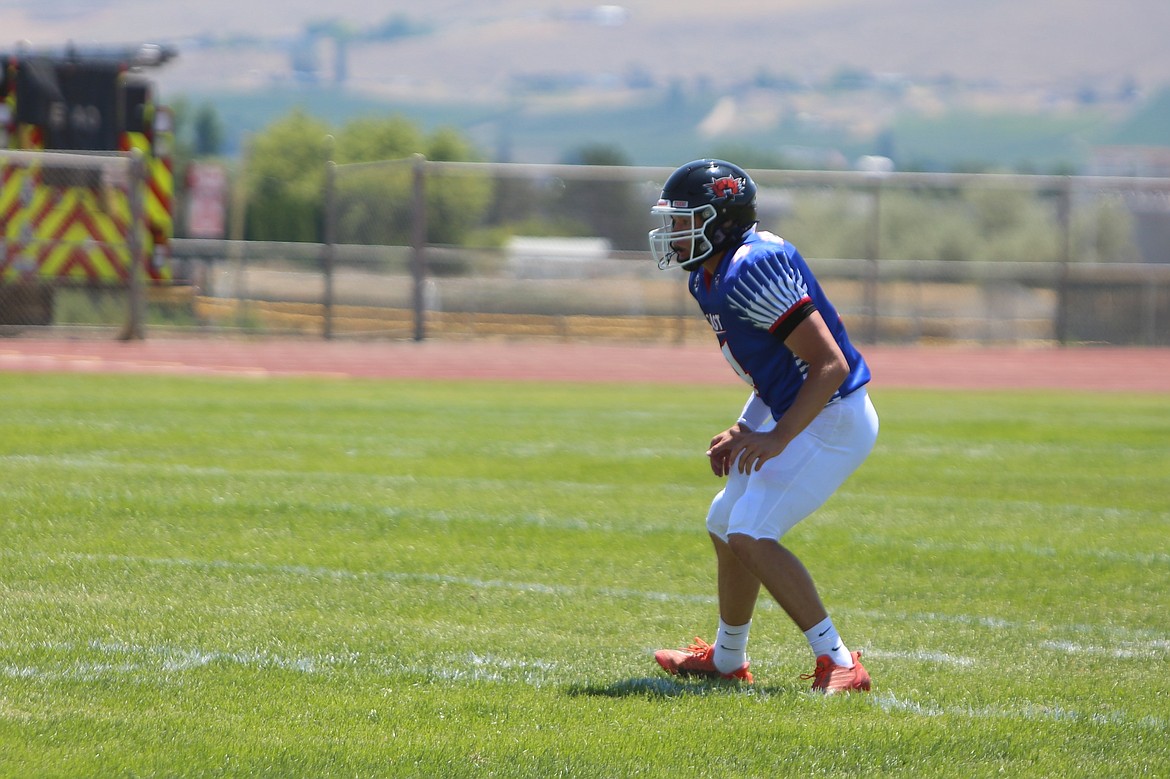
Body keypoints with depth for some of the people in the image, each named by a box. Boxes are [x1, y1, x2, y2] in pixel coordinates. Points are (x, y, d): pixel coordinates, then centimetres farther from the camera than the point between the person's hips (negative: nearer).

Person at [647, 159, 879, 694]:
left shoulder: (752, 271, -24)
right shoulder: (711, 278, 8)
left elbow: (830, 364, -26)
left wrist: (777, 438, -29)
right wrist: (744, 429, 12)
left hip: (832, 422, -11)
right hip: (798, 416, 11)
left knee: (750, 537, -18)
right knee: (725, 526, 21)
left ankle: (838, 664, -16)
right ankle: (727, 659, 39)